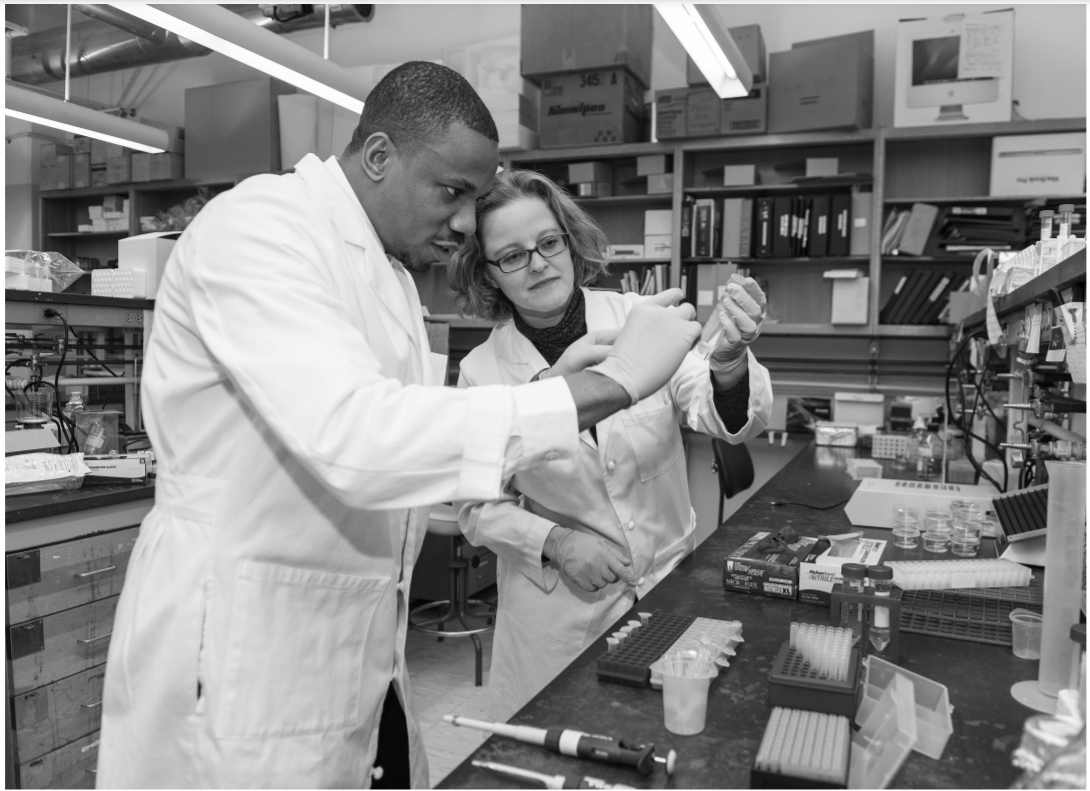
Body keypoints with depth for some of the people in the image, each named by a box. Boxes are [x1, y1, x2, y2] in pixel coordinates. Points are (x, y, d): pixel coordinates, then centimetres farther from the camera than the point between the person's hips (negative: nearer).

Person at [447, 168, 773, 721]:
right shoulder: (482, 371, -8)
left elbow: (730, 422, -16)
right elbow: (478, 507, 1)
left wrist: (728, 361, -36)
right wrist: (554, 542, -15)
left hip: (672, 584, 1)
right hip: (559, 611, 0)